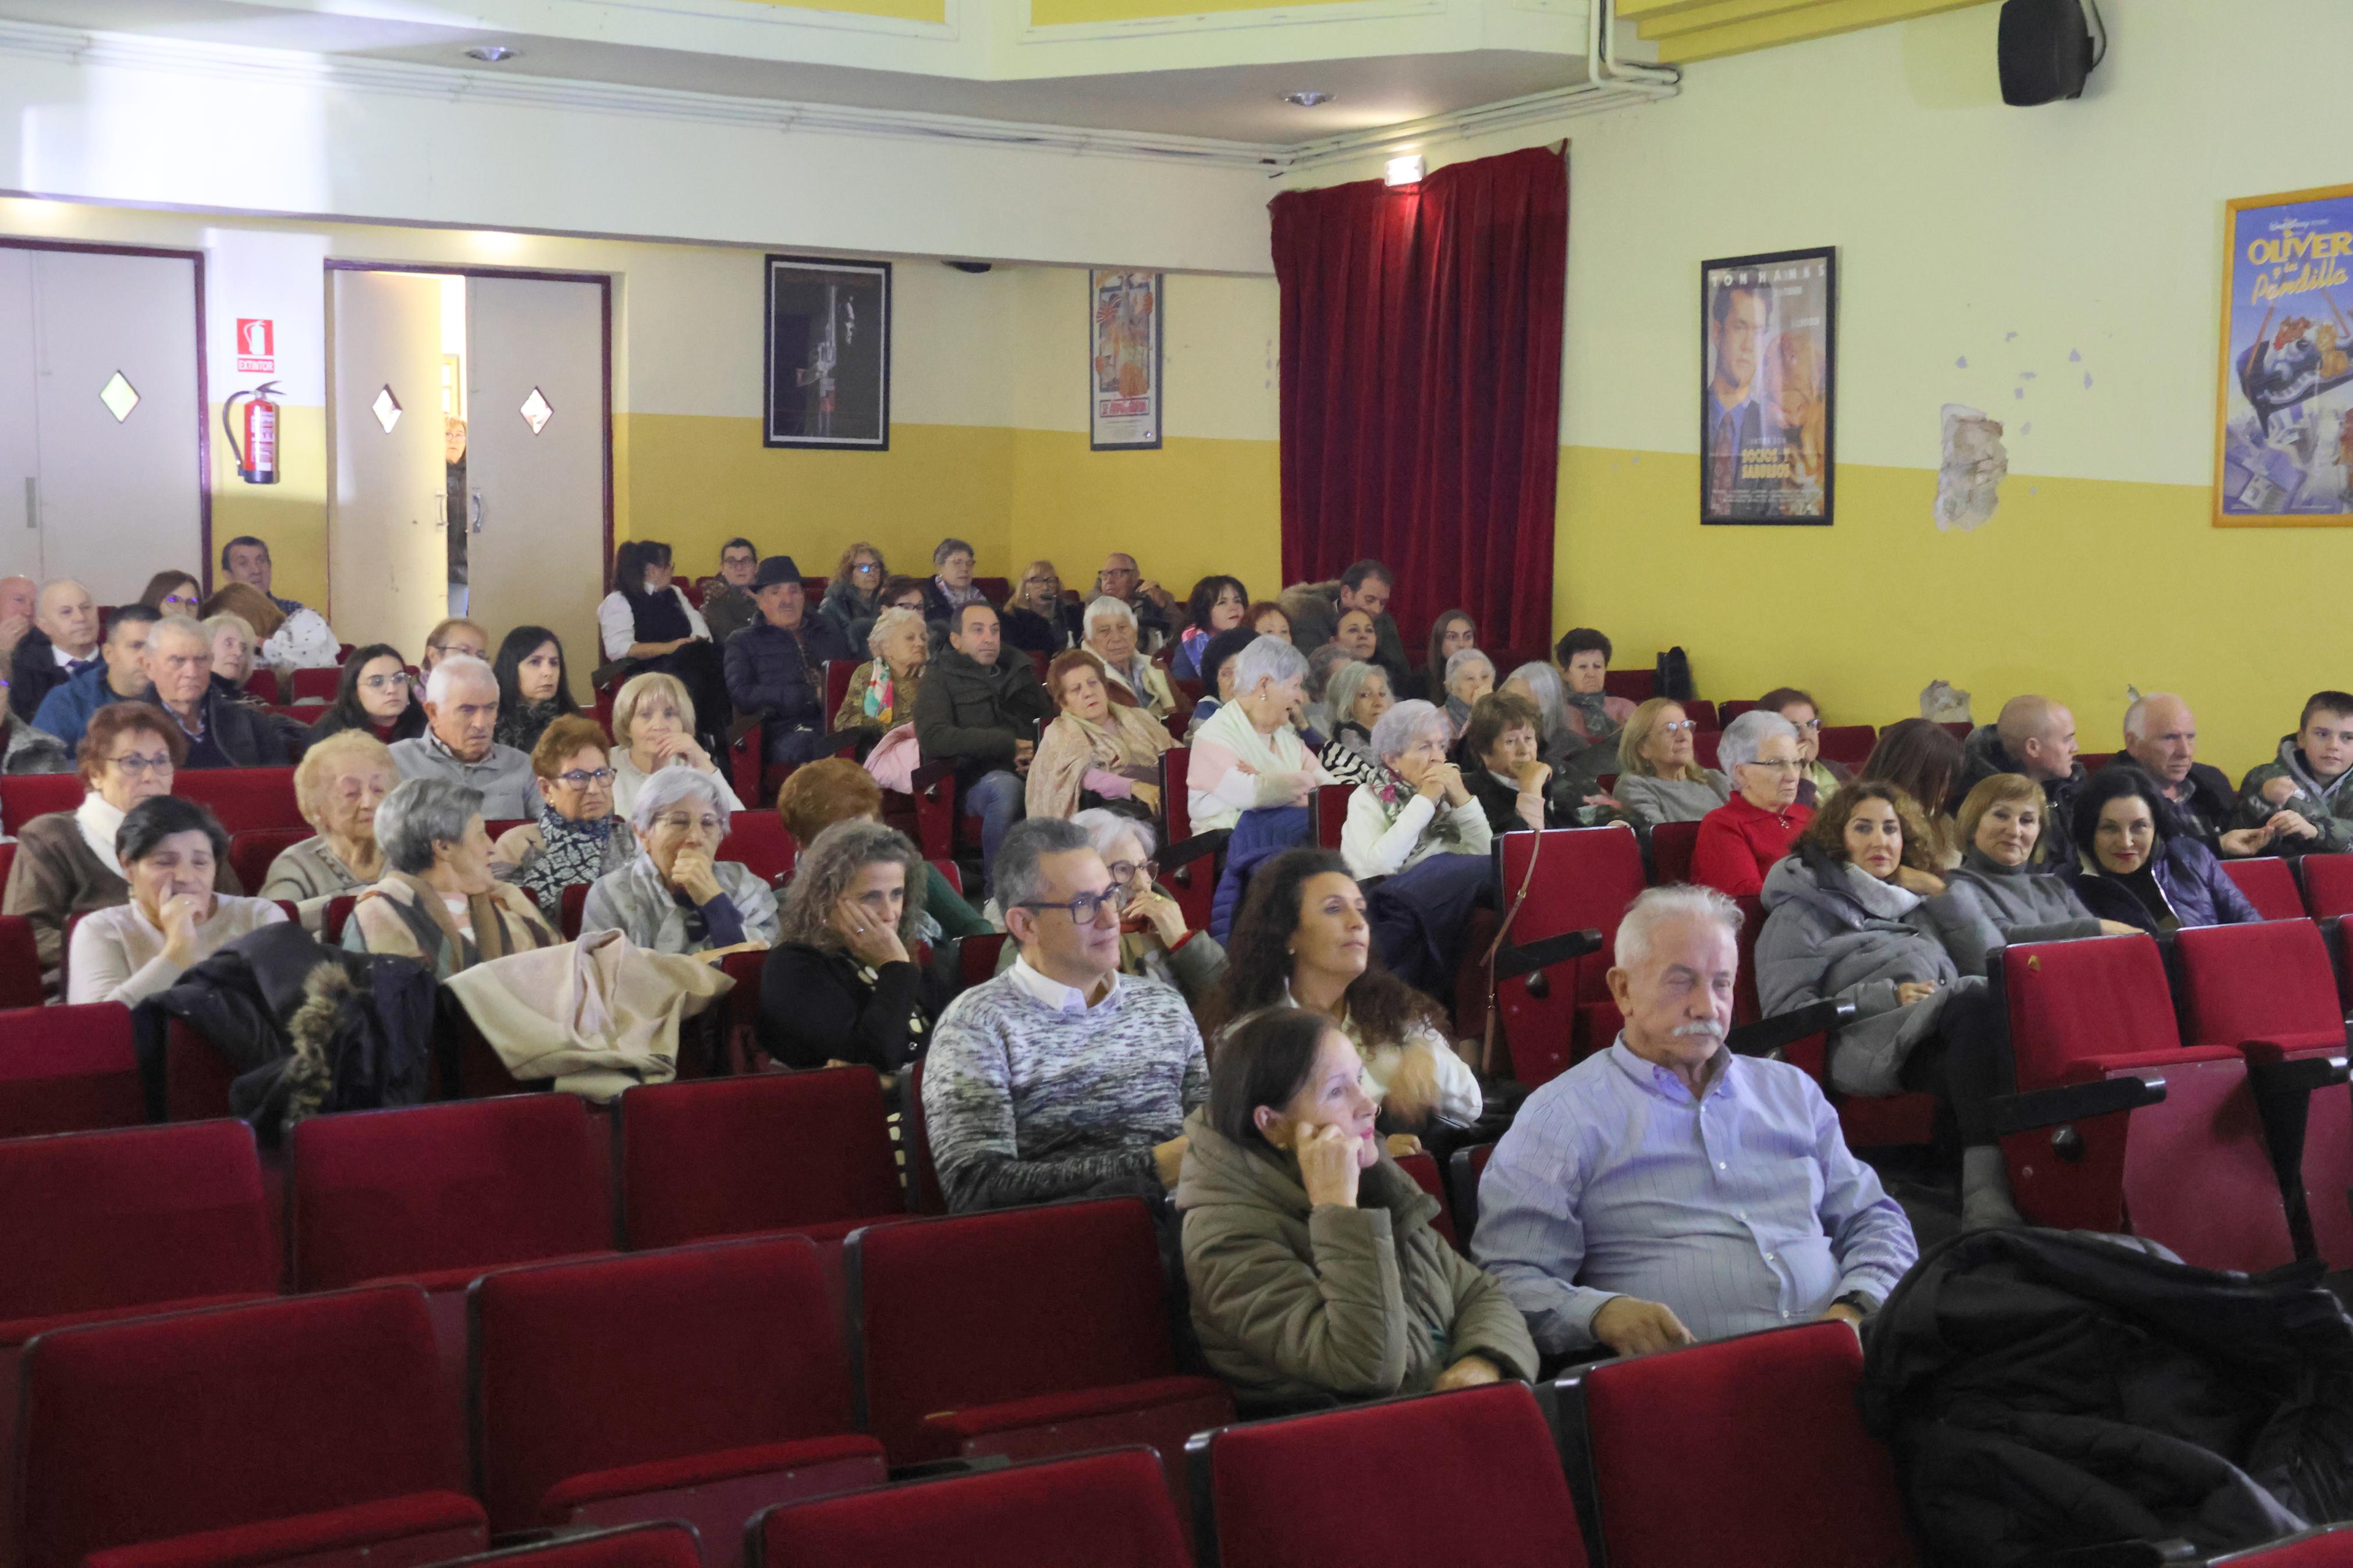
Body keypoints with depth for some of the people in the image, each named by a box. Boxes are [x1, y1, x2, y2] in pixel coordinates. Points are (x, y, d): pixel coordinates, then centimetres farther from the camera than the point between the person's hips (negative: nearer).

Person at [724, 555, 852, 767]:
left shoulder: (828, 635, 27)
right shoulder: (744, 642, 16)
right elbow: (743, 696, -1)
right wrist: (811, 695, -4)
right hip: (787, 732, -3)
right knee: (798, 746, -40)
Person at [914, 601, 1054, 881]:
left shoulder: (1019, 671, 26)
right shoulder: (940, 678, 11)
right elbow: (933, 736, -7)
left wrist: (1039, 755, -4)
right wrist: (1008, 745, -11)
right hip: (976, 780, -4)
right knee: (1006, 788, -40)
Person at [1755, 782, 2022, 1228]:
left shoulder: (1917, 900, 38)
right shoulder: (1803, 910, 20)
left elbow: (1986, 963, 27)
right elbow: (1785, 1008, 5)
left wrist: (1945, 896, 21)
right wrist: (1886, 997, -6)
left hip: (1953, 1031, 5)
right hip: (1878, 1041, -5)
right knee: (1979, 1004, -36)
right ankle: (1985, 1192, -50)